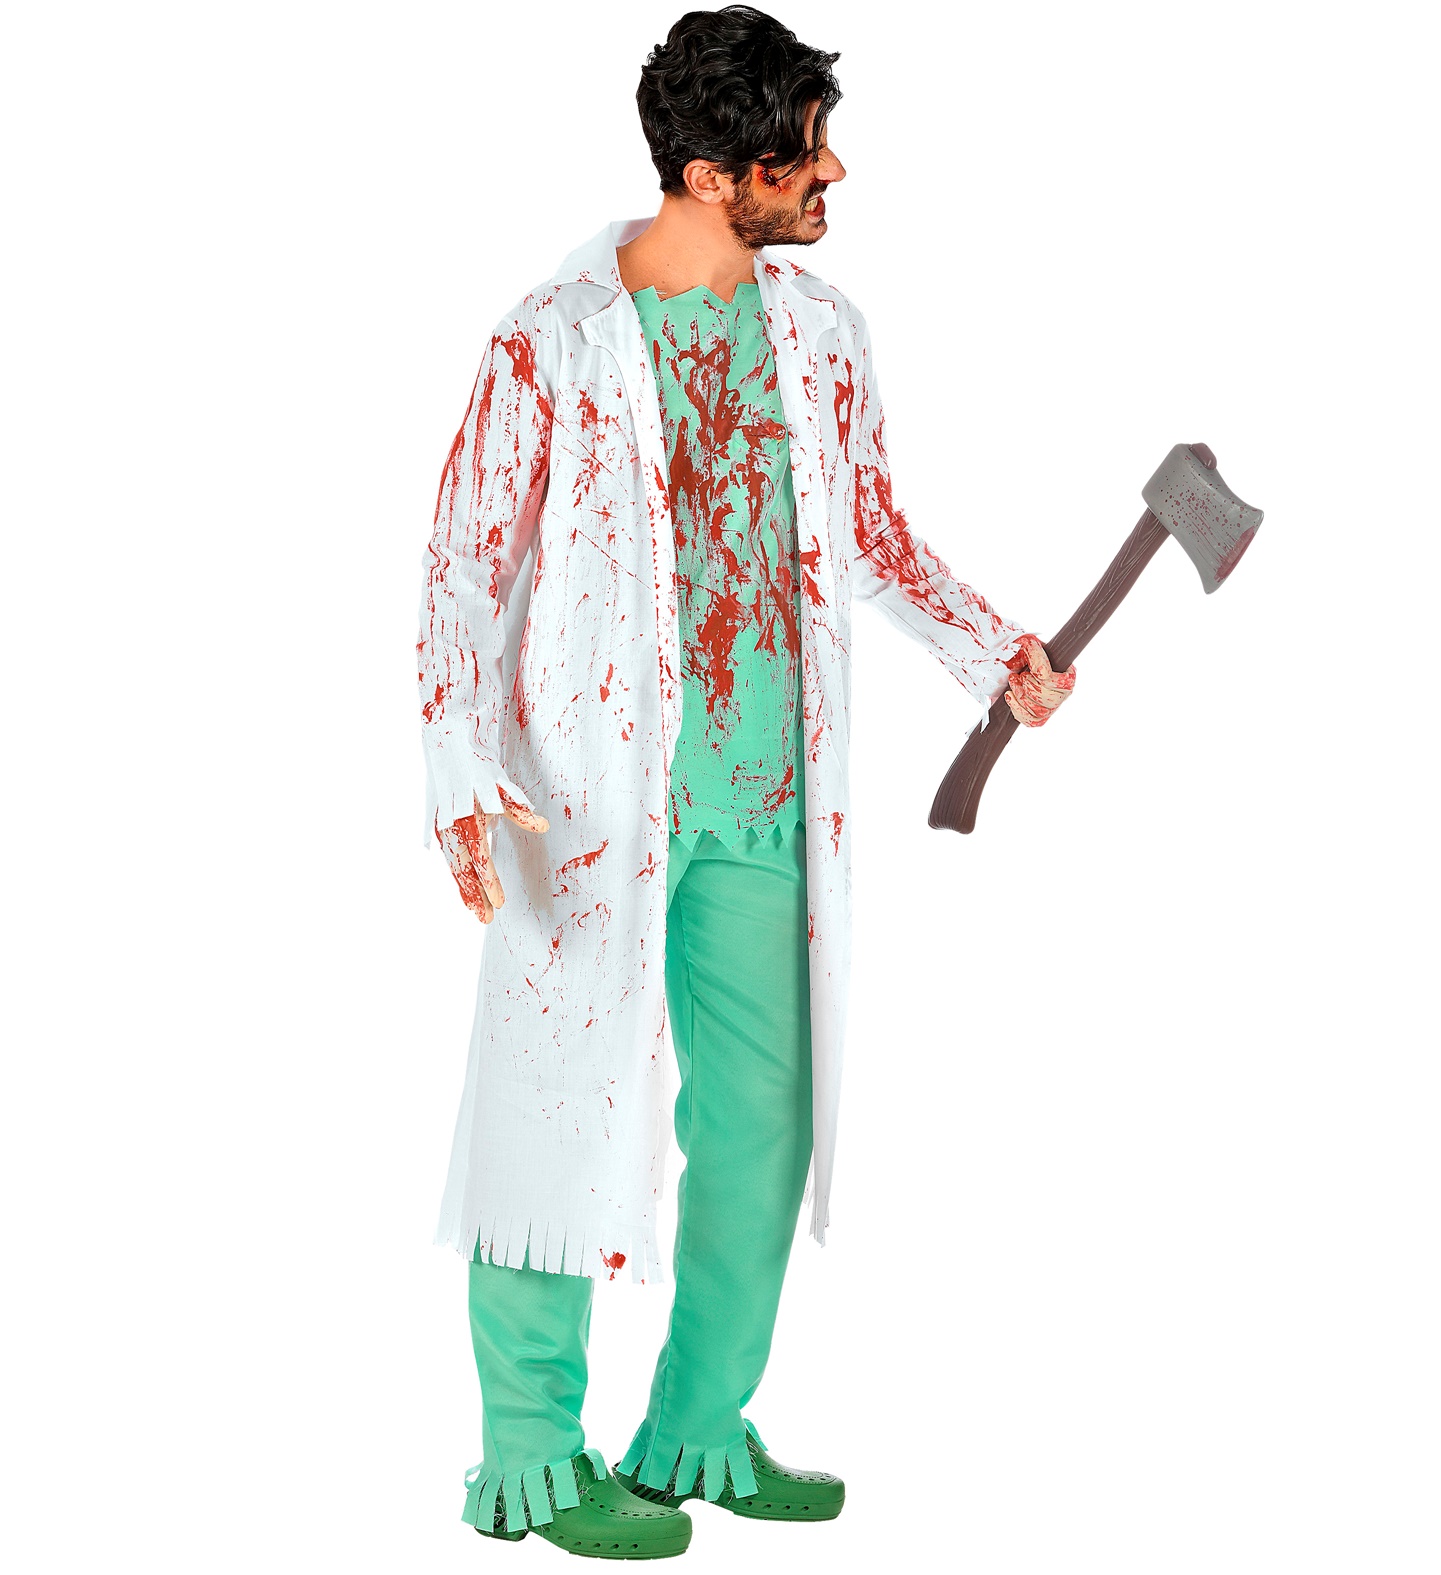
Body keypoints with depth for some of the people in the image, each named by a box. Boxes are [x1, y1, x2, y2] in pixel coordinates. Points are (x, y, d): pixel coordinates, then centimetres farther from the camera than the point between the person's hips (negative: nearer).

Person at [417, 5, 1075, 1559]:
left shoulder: (821, 337, 7)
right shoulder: (553, 344, -10)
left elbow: (871, 527, 20)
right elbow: (465, 567, -8)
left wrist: (992, 650, 10)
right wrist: (466, 790, -17)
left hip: (764, 798, 6)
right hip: (593, 798, -5)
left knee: (763, 1121, 9)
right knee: (567, 1110, 0)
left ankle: (699, 1431, 26)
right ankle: (533, 1460, 15)